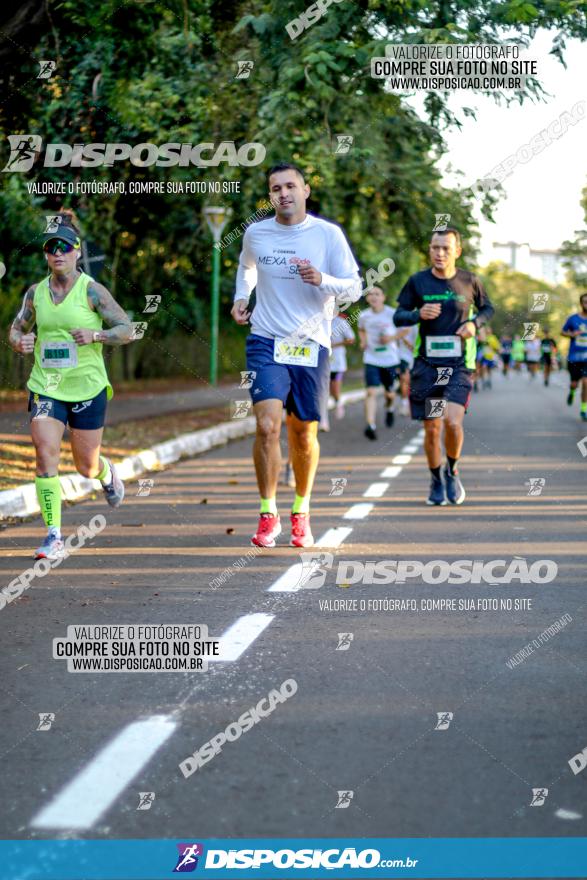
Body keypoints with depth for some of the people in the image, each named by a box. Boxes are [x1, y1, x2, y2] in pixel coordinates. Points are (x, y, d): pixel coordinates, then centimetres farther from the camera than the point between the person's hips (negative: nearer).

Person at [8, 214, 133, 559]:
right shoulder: (35, 293, 3)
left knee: (86, 467, 8)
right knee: (45, 454, -15)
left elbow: (127, 329, -6)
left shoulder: (92, 291, -8)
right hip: (46, 388, 2)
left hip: (88, 388, -2)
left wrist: (95, 335, -23)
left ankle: (107, 473, 47)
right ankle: (54, 536, -10)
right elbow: (17, 327, 17)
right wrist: (18, 342, -6)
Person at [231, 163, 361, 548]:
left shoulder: (328, 234, -3)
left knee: (304, 434, 7)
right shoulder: (255, 234, 4)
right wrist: (241, 297, 14)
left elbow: (354, 288, -2)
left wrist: (322, 280, -20)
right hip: (266, 342, 0)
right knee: (267, 426, -16)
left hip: (311, 345, 0)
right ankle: (268, 515, -5)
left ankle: (301, 512, 28)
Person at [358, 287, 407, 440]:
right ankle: (371, 426, -21)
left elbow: (405, 330, 4)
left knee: (389, 392, 13)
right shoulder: (364, 316, -1)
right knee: (371, 392, -15)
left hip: (390, 359, 0)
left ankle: (389, 409, 49)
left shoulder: (392, 314, -8)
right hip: (371, 359, 0)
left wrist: (391, 338, -12)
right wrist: (363, 341, 0)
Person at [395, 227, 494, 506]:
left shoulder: (470, 282, 1)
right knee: (431, 429, 4)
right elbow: (398, 317, 7)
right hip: (426, 364, 1)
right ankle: (436, 480, 27)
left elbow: (487, 308, 17)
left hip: (459, 366, -1)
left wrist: (474, 323, -4)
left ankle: (453, 471, 8)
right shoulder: (417, 282, 1)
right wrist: (419, 314, -14)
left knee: (453, 421, -19)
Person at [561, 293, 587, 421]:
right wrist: (572, 334, -12)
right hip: (573, 357, 0)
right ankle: (571, 392, 42)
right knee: (574, 384, 4)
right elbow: (563, 332, 8)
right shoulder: (572, 319, -3)